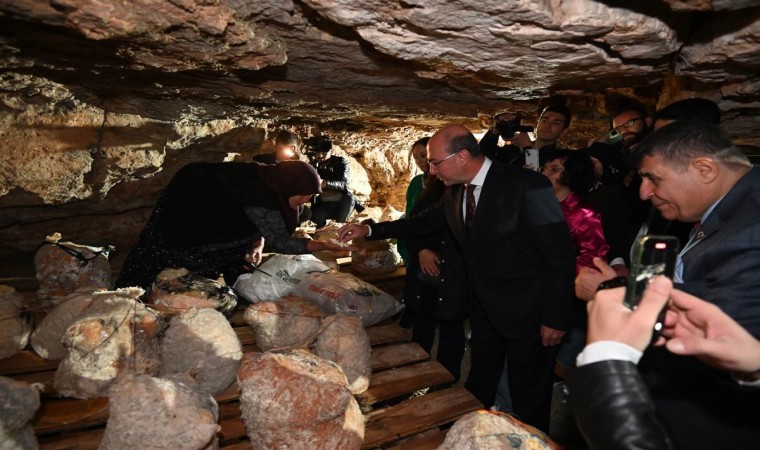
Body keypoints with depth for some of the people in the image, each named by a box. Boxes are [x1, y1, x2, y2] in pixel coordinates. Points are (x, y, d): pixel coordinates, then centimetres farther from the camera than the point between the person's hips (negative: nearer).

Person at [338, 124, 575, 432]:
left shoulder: (527, 186, -22)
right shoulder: (454, 193, -1)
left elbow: (560, 255, -19)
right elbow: (423, 223, 14)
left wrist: (556, 318, -17)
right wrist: (368, 230, 6)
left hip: (527, 313, -6)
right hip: (484, 310, 7)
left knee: (529, 401, 12)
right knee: (478, 390, 23)